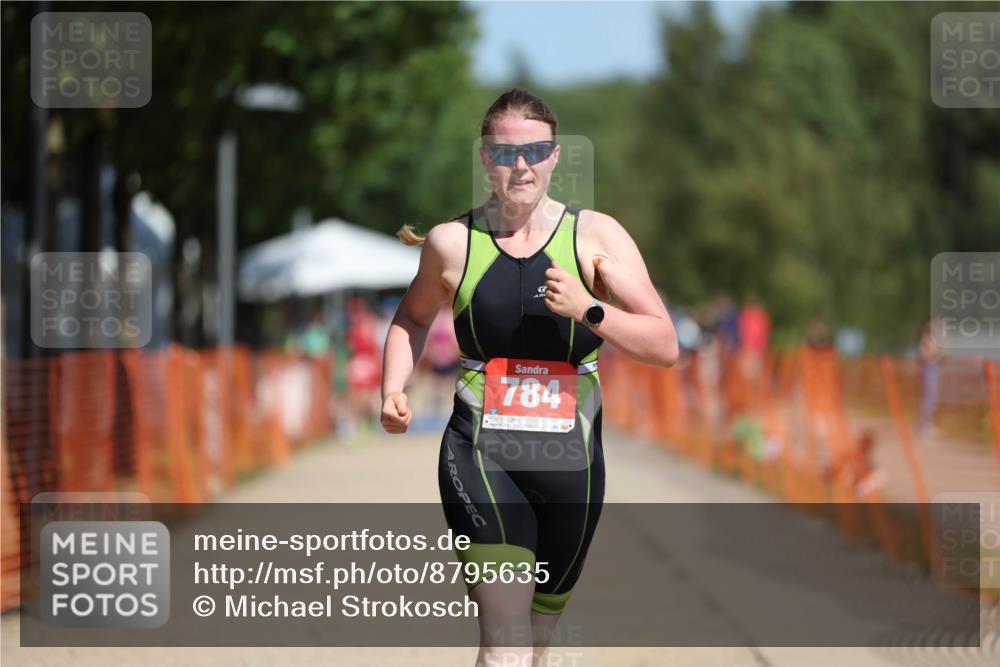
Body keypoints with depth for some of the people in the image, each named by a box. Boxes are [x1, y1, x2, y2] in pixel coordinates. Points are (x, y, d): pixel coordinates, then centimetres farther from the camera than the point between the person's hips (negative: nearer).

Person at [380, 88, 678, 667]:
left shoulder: (597, 236, 0)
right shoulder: (451, 242, 3)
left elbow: (665, 347, -5)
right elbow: (413, 318, 24)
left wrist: (588, 310, -19)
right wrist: (394, 389, 7)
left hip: (569, 461, 2)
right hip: (480, 452, -2)